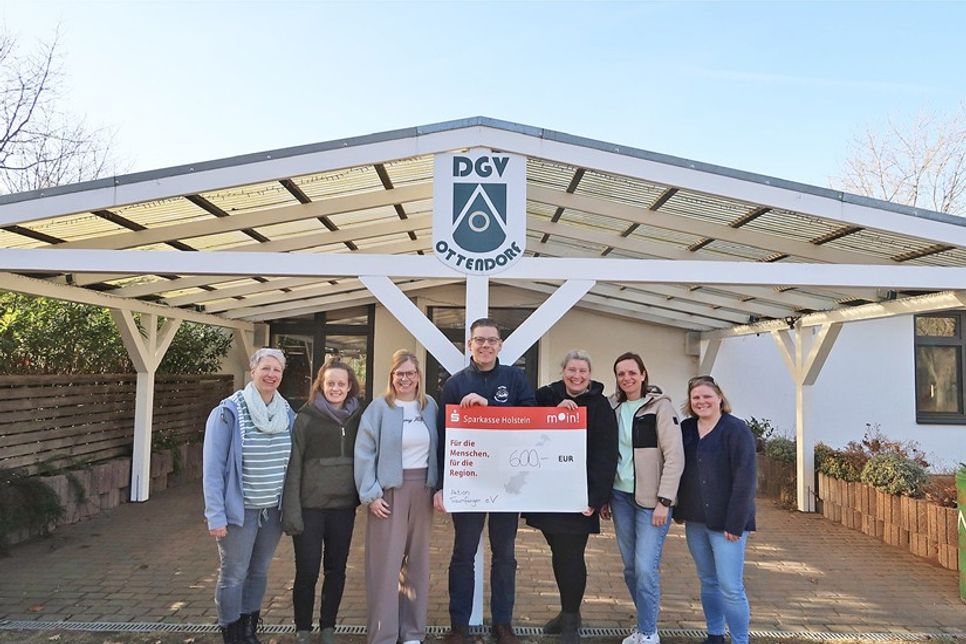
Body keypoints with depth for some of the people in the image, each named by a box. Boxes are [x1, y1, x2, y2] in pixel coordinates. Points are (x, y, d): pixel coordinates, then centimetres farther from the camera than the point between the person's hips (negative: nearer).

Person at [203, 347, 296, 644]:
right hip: (239, 509, -5)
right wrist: (216, 515, -16)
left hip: (273, 509, 5)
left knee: (259, 572, 18)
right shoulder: (228, 412, -13)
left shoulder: (287, 413, 2)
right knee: (233, 575, 7)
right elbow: (212, 467, -13)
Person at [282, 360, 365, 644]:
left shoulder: (357, 418, 4)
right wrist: (292, 511, -11)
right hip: (311, 507, -3)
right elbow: (293, 466, -7)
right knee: (307, 572, 4)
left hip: (344, 507, 3)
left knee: (336, 570, 12)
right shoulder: (306, 418, -5)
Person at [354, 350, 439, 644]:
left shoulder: (430, 406, 6)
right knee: (386, 562, -1)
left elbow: (437, 450, 11)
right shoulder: (379, 408, -6)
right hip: (389, 490, -4)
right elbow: (364, 453, -7)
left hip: (422, 490, 4)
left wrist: (439, 487, 5)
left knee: (417, 560, 12)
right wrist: (371, 494, -12)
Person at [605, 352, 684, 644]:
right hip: (621, 496, 5)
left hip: (651, 499, -5)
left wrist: (664, 501, -15)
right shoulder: (613, 407, 8)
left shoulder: (660, 405, -8)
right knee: (630, 567, 11)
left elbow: (675, 456, -12)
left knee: (646, 567, -9)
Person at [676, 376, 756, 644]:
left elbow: (745, 478, -15)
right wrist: (679, 510, 7)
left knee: (730, 587, -4)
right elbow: (679, 470, 13)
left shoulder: (736, 429, -10)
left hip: (725, 521, -5)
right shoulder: (685, 429, 7)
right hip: (695, 521, 6)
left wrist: (735, 523, -18)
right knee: (708, 582, 15)